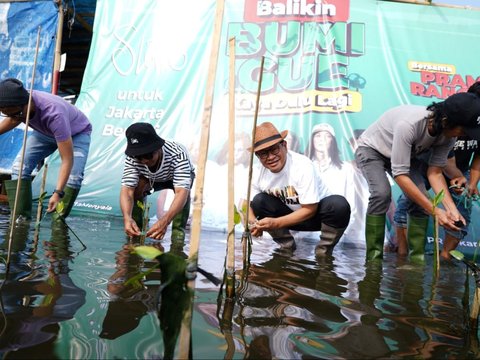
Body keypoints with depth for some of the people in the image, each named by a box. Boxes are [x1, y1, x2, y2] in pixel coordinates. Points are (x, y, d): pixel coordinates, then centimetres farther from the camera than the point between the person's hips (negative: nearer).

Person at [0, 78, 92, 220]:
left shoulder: (53, 113, -46)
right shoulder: (16, 104, -27)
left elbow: (67, 160, -45)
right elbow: (12, 120, 3)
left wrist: (58, 193, -51)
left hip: (77, 133, -5)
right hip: (45, 131, 6)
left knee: (74, 176, -28)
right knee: (19, 167, -13)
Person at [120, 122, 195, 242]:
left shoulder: (178, 154, -44)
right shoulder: (132, 158, -34)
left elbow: (181, 192, -53)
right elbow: (127, 190, -40)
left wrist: (165, 221, -69)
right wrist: (127, 218, -61)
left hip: (181, 177, -2)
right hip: (151, 178, 3)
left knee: (185, 190, -35)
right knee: (138, 185, -27)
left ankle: (178, 233, -25)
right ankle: (134, 232, -13)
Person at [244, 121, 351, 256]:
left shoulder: (303, 166, -28)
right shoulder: (259, 173, -15)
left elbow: (310, 209, -26)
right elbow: (248, 205, -7)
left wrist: (275, 223, -33)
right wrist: (253, 225, -29)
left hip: (316, 214, -3)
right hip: (290, 215, 4)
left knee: (339, 204, -35)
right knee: (259, 201, -20)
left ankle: (323, 251, -8)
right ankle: (287, 247, 0)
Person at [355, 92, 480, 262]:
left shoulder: (448, 135, -19)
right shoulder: (408, 124, -41)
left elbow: (435, 172, -14)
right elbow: (400, 174, -38)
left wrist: (452, 209, -27)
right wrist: (435, 211, -38)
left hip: (404, 154, 6)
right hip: (371, 149, -6)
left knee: (421, 199, -13)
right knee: (382, 193, -30)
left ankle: (417, 259, -3)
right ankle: (374, 258, -20)